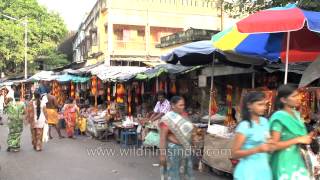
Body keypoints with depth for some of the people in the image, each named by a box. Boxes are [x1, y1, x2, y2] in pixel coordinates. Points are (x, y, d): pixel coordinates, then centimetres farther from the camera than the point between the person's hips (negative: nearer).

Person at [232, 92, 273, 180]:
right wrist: (257, 149, -23)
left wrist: (270, 147, 2)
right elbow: (235, 154, -14)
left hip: (264, 170, 7)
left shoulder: (264, 121, 6)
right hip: (249, 172, -6)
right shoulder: (244, 126, -13)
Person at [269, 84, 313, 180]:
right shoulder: (279, 118, -16)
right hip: (284, 162, -7)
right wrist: (298, 140, -19)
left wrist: (307, 137, 1)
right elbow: (274, 145, -21)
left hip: (297, 160, 7)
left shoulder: (296, 114, 7)